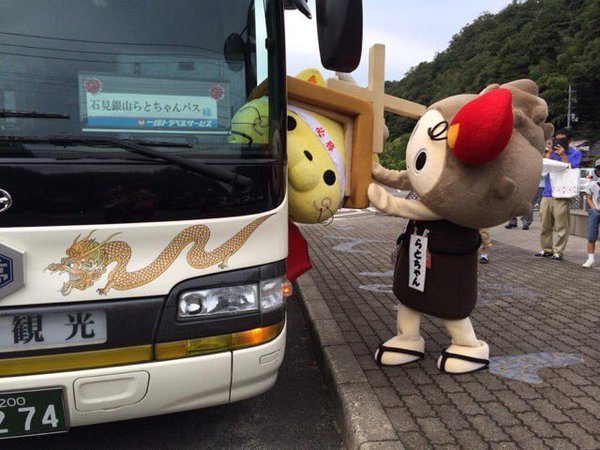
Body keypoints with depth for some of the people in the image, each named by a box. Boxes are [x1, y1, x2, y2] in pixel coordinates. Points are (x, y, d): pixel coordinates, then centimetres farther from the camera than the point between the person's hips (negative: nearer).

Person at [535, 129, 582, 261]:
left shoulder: (575, 153, 3)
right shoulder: (552, 151, 14)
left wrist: (563, 156, -11)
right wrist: (548, 153, -4)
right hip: (547, 192, 4)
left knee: (561, 226, -3)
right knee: (545, 225, 8)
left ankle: (558, 251, 4)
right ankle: (547, 249, 19)